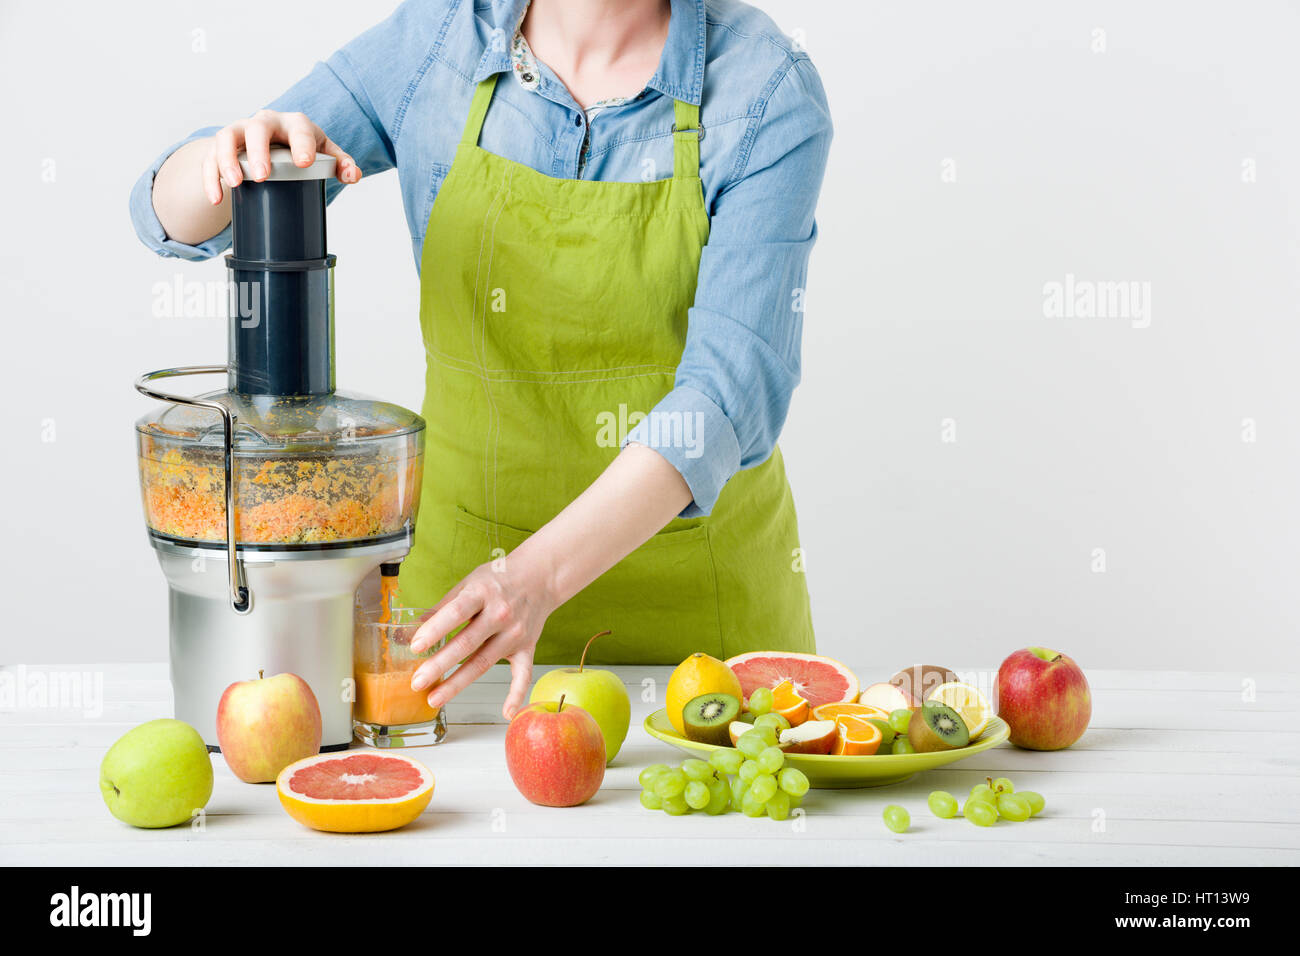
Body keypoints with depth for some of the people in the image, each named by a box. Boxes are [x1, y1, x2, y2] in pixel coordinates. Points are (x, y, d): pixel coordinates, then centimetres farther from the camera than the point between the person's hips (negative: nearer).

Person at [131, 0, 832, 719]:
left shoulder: (767, 90, -14)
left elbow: (732, 389, -24)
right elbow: (174, 219, -3)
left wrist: (535, 577, -36)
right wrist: (228, 156, -28)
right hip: (465, 553, 2)